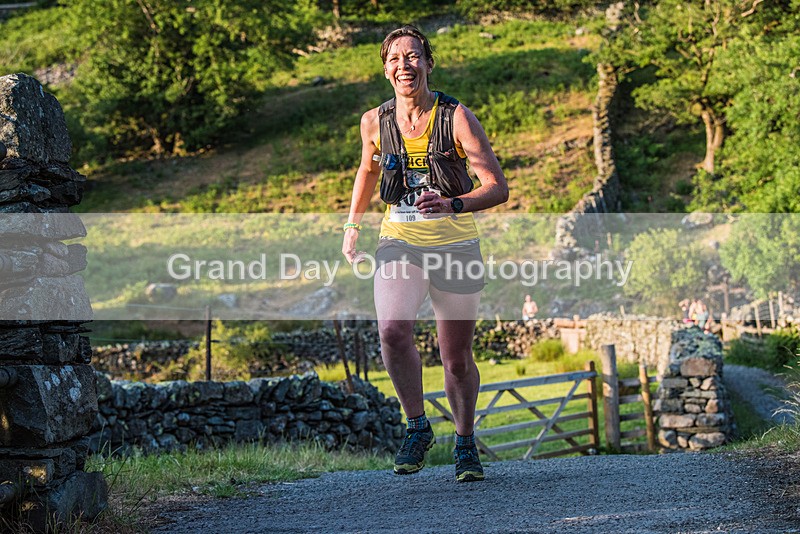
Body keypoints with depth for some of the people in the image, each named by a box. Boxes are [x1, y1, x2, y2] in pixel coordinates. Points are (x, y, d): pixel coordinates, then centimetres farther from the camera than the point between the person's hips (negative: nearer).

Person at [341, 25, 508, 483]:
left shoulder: (457, 117, -12)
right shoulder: (375, 122, -2)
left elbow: (498, 188, -16)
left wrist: (453, 206, -33)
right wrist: (353, 226, 18)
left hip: (456, 245, -1)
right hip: (399, 242, 1)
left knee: (457, 358, 7)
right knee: (393, 329, -26)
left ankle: (466, 445, 30)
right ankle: (418, 428, -6)